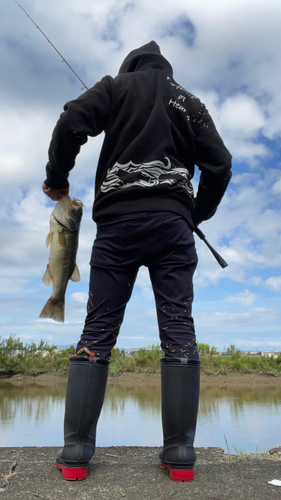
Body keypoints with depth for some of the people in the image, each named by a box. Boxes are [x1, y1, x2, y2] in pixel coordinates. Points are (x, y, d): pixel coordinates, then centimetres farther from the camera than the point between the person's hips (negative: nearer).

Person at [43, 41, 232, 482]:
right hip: (172, 222, 2)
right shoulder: (189, 102, 23)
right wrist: (197, 215, 25)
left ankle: (75, 452, 2)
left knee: (97, 331, 0)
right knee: (179, 331, -1)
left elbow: (72, 123, -2)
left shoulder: (118, 85, 16)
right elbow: (220, 165, 14)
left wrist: (57, 178, 11)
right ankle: (180, 455, 0)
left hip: (118, 219, -1)